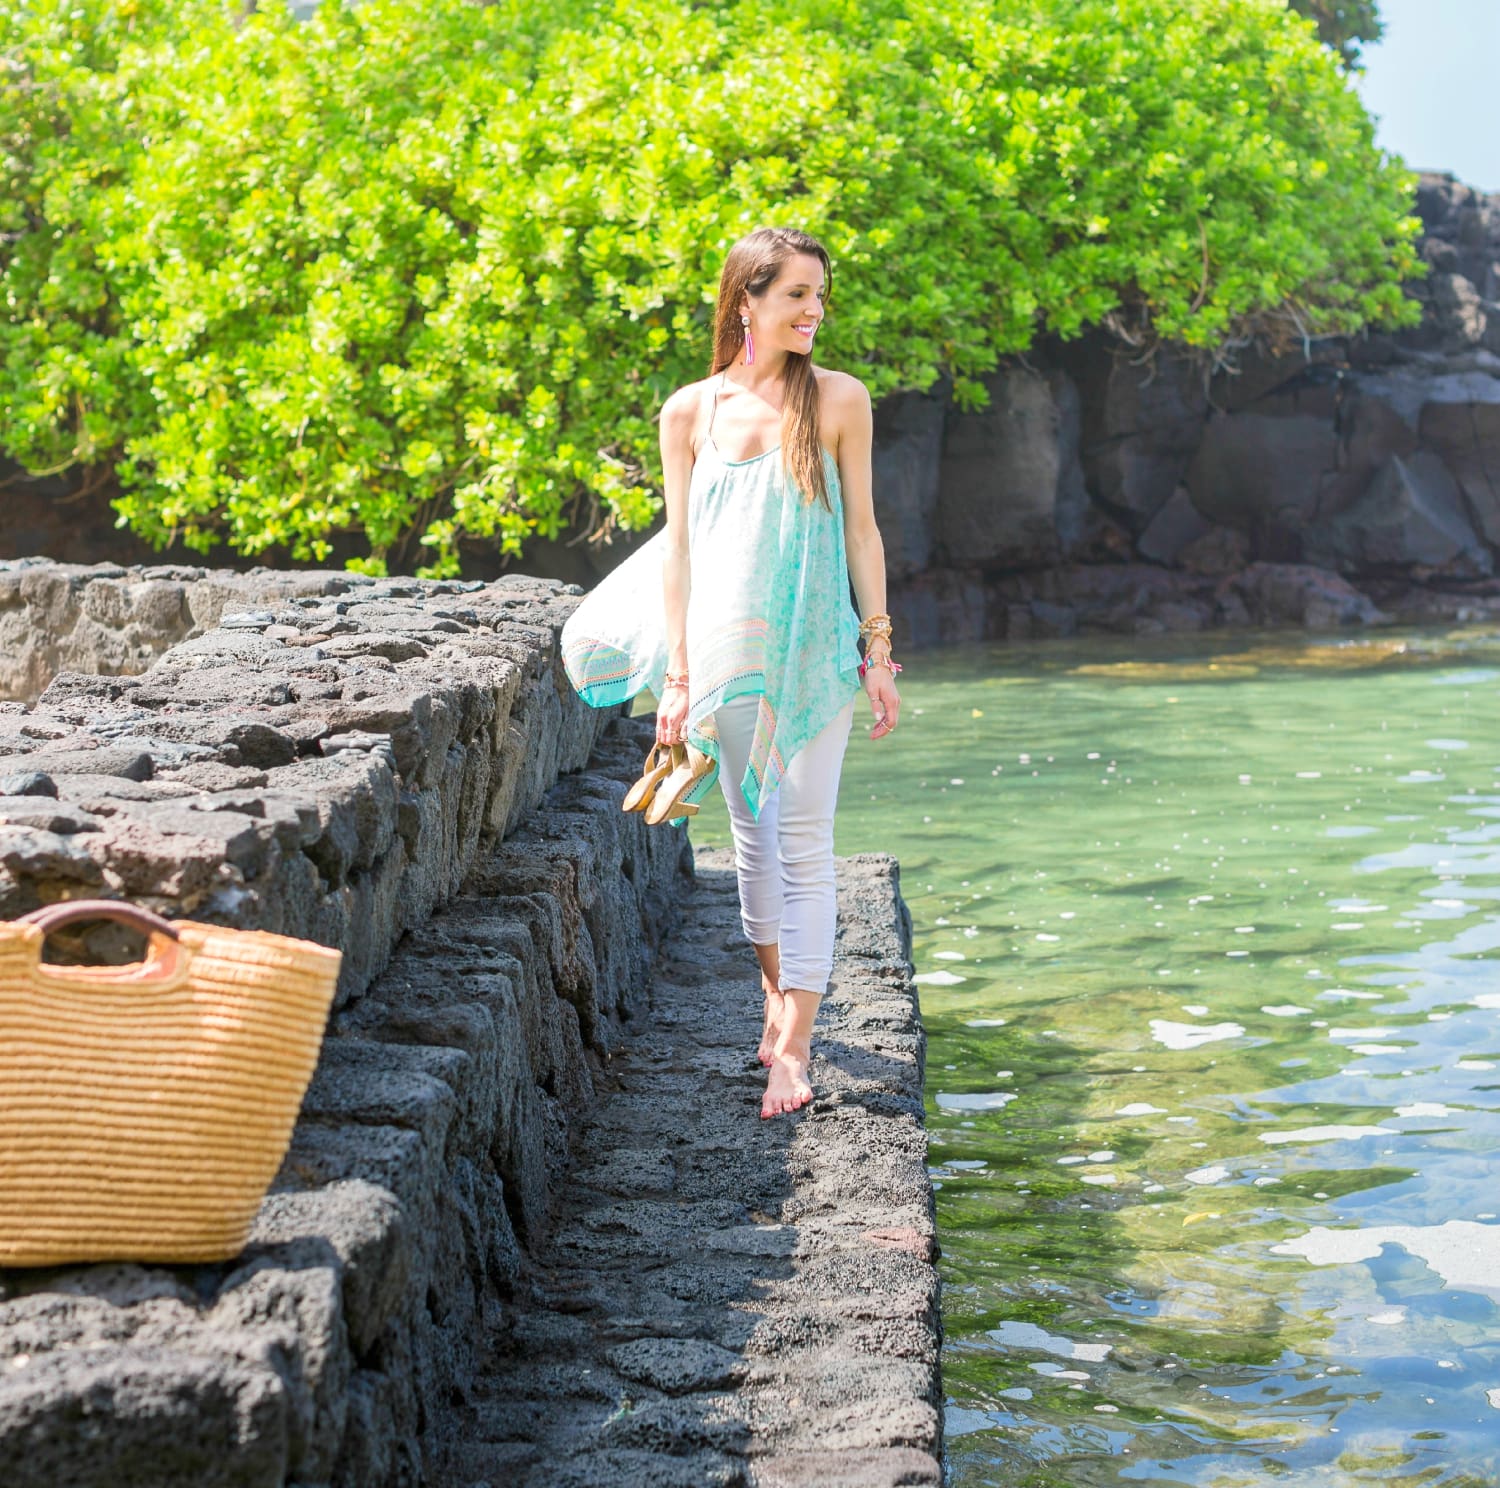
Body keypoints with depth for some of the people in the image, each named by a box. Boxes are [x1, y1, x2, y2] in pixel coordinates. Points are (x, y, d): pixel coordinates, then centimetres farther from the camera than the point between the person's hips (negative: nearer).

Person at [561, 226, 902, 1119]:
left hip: (814, 649, -2)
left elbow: (861, 529, 2)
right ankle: (779, 998, 29)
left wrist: (879, 651, -2)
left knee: (804, 840, -5)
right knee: (754, 834, 12)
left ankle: (794, 1043, -4)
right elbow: (681, 546, 4)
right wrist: (677, 675, 0)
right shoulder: (690, 412, 3)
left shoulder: (838, 401, -1)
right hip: (727, 650, 2)